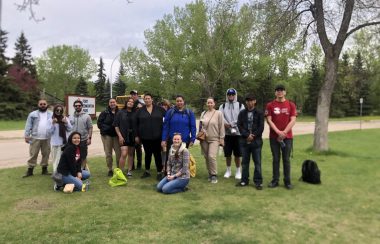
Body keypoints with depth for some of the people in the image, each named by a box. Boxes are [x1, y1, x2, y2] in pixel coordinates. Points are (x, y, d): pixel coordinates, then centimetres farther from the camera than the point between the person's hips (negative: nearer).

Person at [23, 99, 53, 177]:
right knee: (33, 154, 1)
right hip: (35, 138, -1)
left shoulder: (51, 114, 9)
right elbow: (28, 126, 3)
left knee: (46, 154, 9)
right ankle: (30, 170, 10)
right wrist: (27, 136, -3)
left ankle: (44, 169, 21)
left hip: (47, 139, 2)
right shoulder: (33, 114, 5)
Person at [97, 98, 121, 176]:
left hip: (116, 135, 1)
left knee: (119, 152, -3)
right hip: (107, 135, 0)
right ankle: (110, 169, 14)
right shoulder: (104, 113, 2)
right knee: (108, 153, 3)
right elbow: (99, 123, -2)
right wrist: (108, 128, -12)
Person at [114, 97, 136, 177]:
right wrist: (120, 136, -7)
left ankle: (129, 171, 21)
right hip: (124, 136, -3)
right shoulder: (120, 112, 0)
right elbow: (116, 125, 0)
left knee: (131, 154, 11)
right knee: (124, 154, -13)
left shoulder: (135, 113, 5)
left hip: (133, 136, 3)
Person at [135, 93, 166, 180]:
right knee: (147, 154, 12)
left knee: (157, 154, 2)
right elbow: (136, 124, 7)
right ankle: (147, 171, 26)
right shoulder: (140, 111, 4)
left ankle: (159, 172, 10)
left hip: (157, 136, -1)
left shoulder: (159, 109, 1)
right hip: (145, 137, 1)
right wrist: (137, 136, 4)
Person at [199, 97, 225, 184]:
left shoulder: (218, 113, -3)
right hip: (204, 139, 4)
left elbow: (221, 127, -3)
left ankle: (214, 175, -3)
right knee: (206, 157, 7)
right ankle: (210, 174, 22)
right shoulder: (203, 113, 9)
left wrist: (221, 138, -5)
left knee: (212, 156, -17)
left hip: (214, 139, -4)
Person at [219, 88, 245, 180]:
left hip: (237, 133, -1)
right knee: (227, 153, 7)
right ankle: (228, 170, 22)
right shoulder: (223, 106, 11)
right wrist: (227, 125, -18)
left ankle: (238, 171, 17)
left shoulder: (240, 105, 6)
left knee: (237, 154, 2)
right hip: (227, 133, 1)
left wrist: (233, 124, -16)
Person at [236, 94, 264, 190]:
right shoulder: (242, 113, 8)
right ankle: (244, 180, 20)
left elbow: (261, 127, -4)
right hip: (244, 140, 3)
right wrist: (247, 135, -13)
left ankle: (258, 182, 9)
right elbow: (239, 126, -1)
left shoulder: (259, 113, 2)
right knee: (245, 162, 10)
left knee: (257, 162, 1)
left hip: (256, 141, -2)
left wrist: (253, 136, -11)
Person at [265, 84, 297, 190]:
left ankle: (287, 181, 14)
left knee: (286, 159, 5)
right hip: (274, 137, 0)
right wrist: (278, 132, -15)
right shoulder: (270, 105, 2)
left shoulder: (291, 105, 4)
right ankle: (275, 180, 13)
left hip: (287, 136, 0)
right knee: (276, 159, 5)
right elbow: (269, 120, -4)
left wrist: (284, 132, -12)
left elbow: (293, 121, -3)